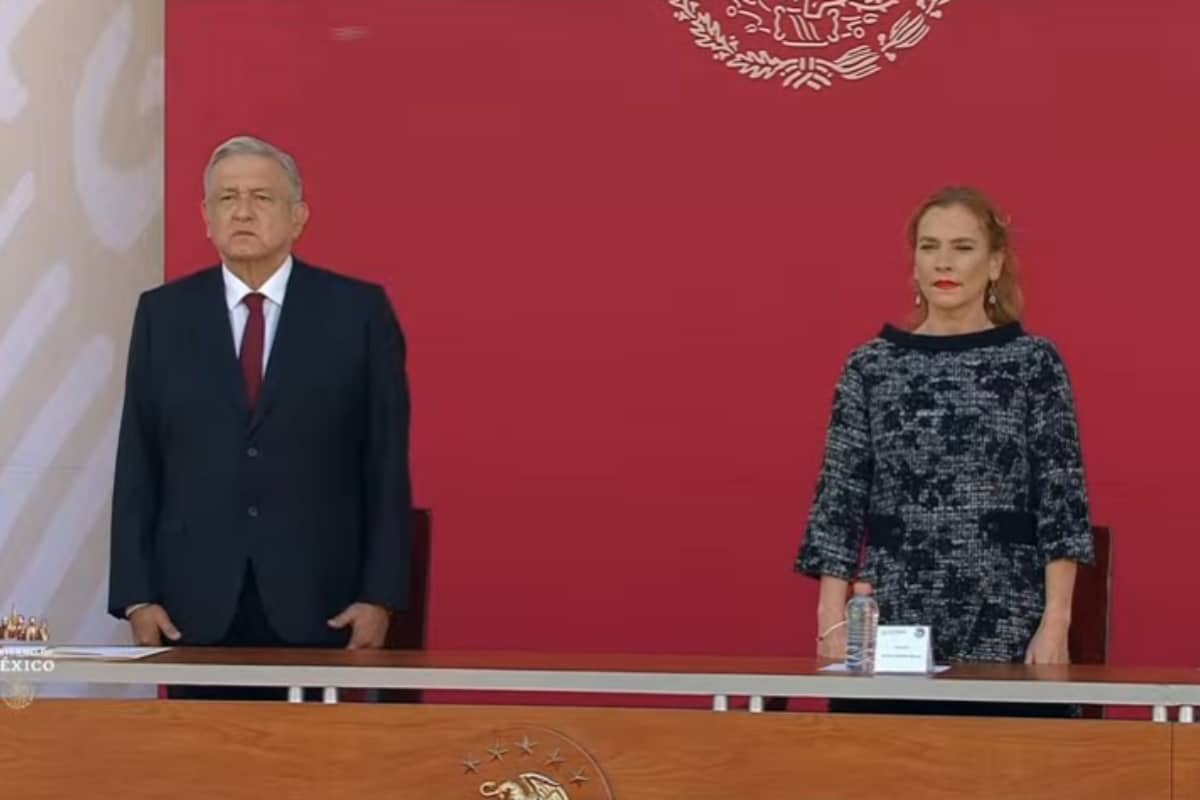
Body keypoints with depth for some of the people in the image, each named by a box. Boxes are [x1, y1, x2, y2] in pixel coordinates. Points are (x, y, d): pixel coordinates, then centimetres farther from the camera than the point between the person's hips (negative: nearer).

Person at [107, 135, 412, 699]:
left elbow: (386, 463, 1)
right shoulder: (162, 313, 8)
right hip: (196, 601, 2)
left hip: (319, 601, -1)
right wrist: (136, 595, 0)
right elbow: (137, 464, 7)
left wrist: (381, 595, -5)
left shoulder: (358, 311, 2)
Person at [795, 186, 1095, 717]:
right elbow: (838, 501, 4)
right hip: (892, 624, 1)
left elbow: (1062, 502, -1)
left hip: (1007, 629, -1)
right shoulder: (870, 366, 6)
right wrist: (833, 624, -5)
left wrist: (1056, 622, -9)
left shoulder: (1034, 362, 2)